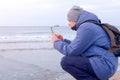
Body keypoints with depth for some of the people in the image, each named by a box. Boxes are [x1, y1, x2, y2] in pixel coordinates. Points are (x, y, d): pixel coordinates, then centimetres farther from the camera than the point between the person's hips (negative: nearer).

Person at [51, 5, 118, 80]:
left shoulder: (86, 27, -13)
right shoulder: (89, 26, 19)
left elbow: (71, 51, -14)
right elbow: (77, 47, 25)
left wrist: (56, 42, 1)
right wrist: (63, 40, 19)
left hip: (103, 66, -11)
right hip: (104, 65, 11)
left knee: (66, 61, -13)